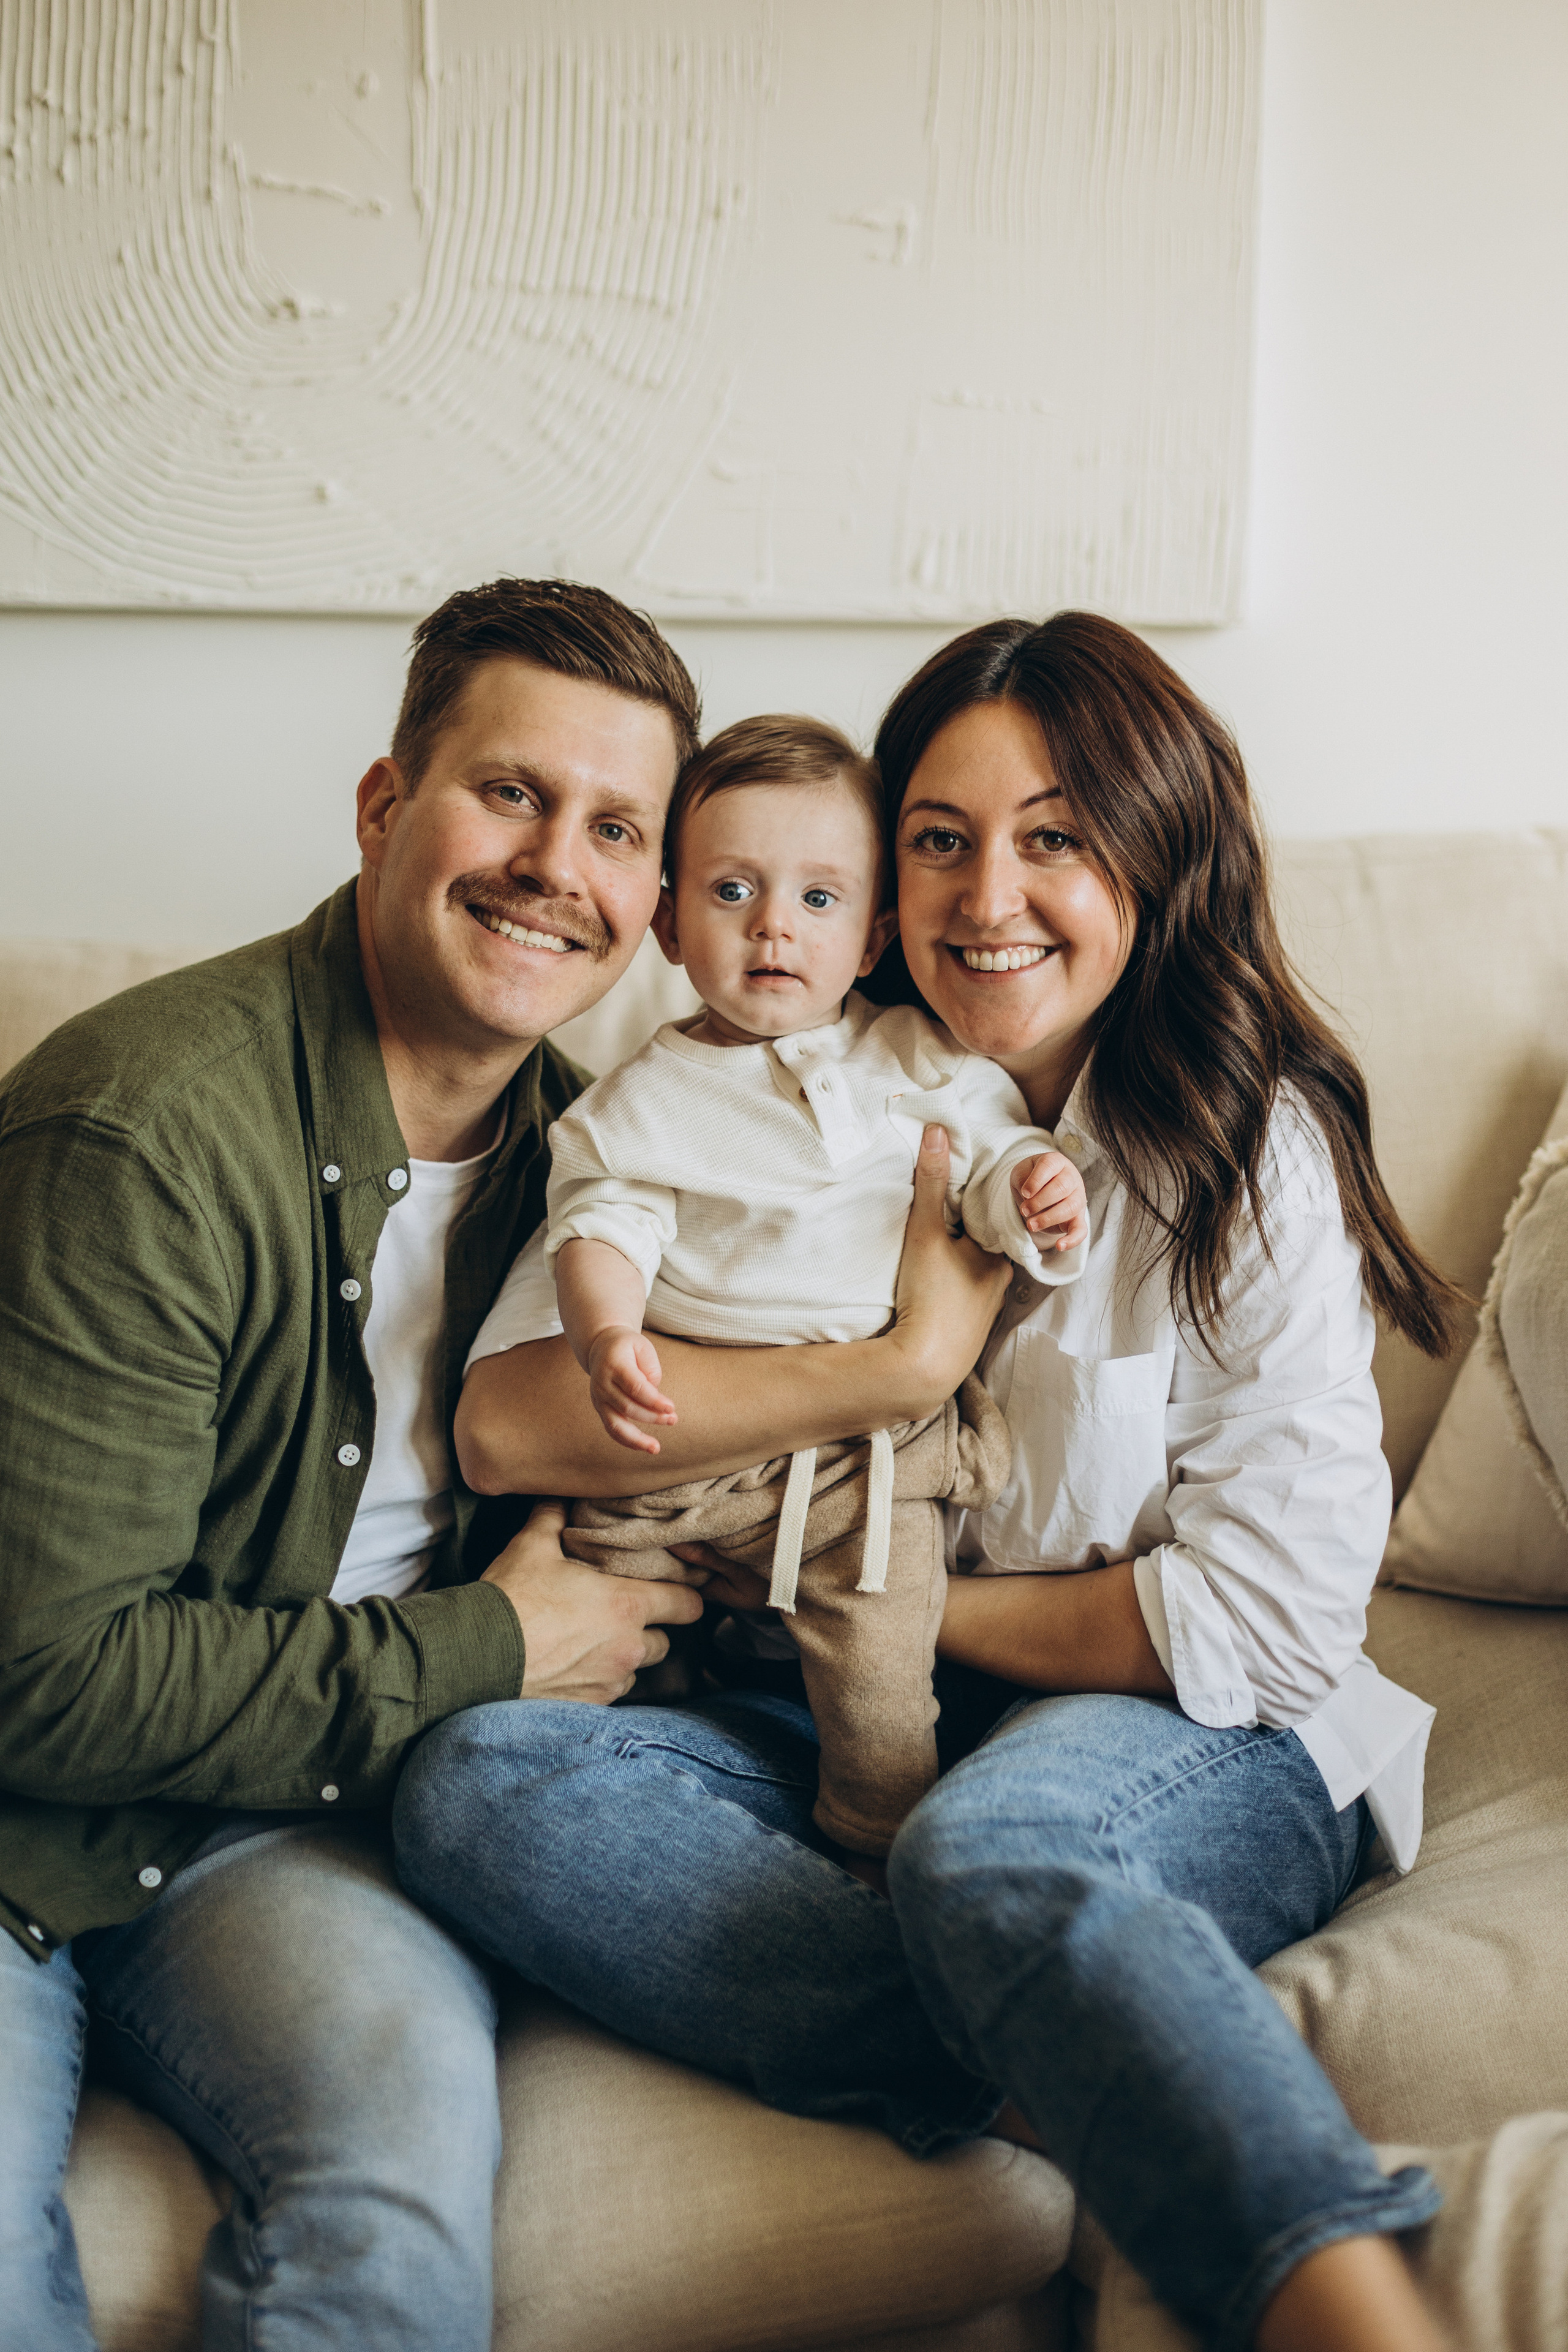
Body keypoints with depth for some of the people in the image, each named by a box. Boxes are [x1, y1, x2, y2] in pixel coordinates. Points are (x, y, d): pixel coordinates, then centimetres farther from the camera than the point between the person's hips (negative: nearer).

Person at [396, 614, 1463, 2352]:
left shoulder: (1252, 1147, -2)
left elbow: (1268, 1618, -7)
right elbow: (502, 1423, -9)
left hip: (1194, 1750, -4)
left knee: (986, 1846, -38)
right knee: (472, 1784, -24)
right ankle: (1077, 2085, -30)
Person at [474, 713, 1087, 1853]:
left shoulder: (918, 1064, 5)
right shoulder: (646, 1098, 4)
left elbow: (990, 1154, 4)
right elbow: (604, 1223, -3)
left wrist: (1038, 1192, -20)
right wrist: (607, 1333, -23)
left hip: (866, 1437, -1)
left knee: (880, 1690, -6)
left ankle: (890, 1852, 17)